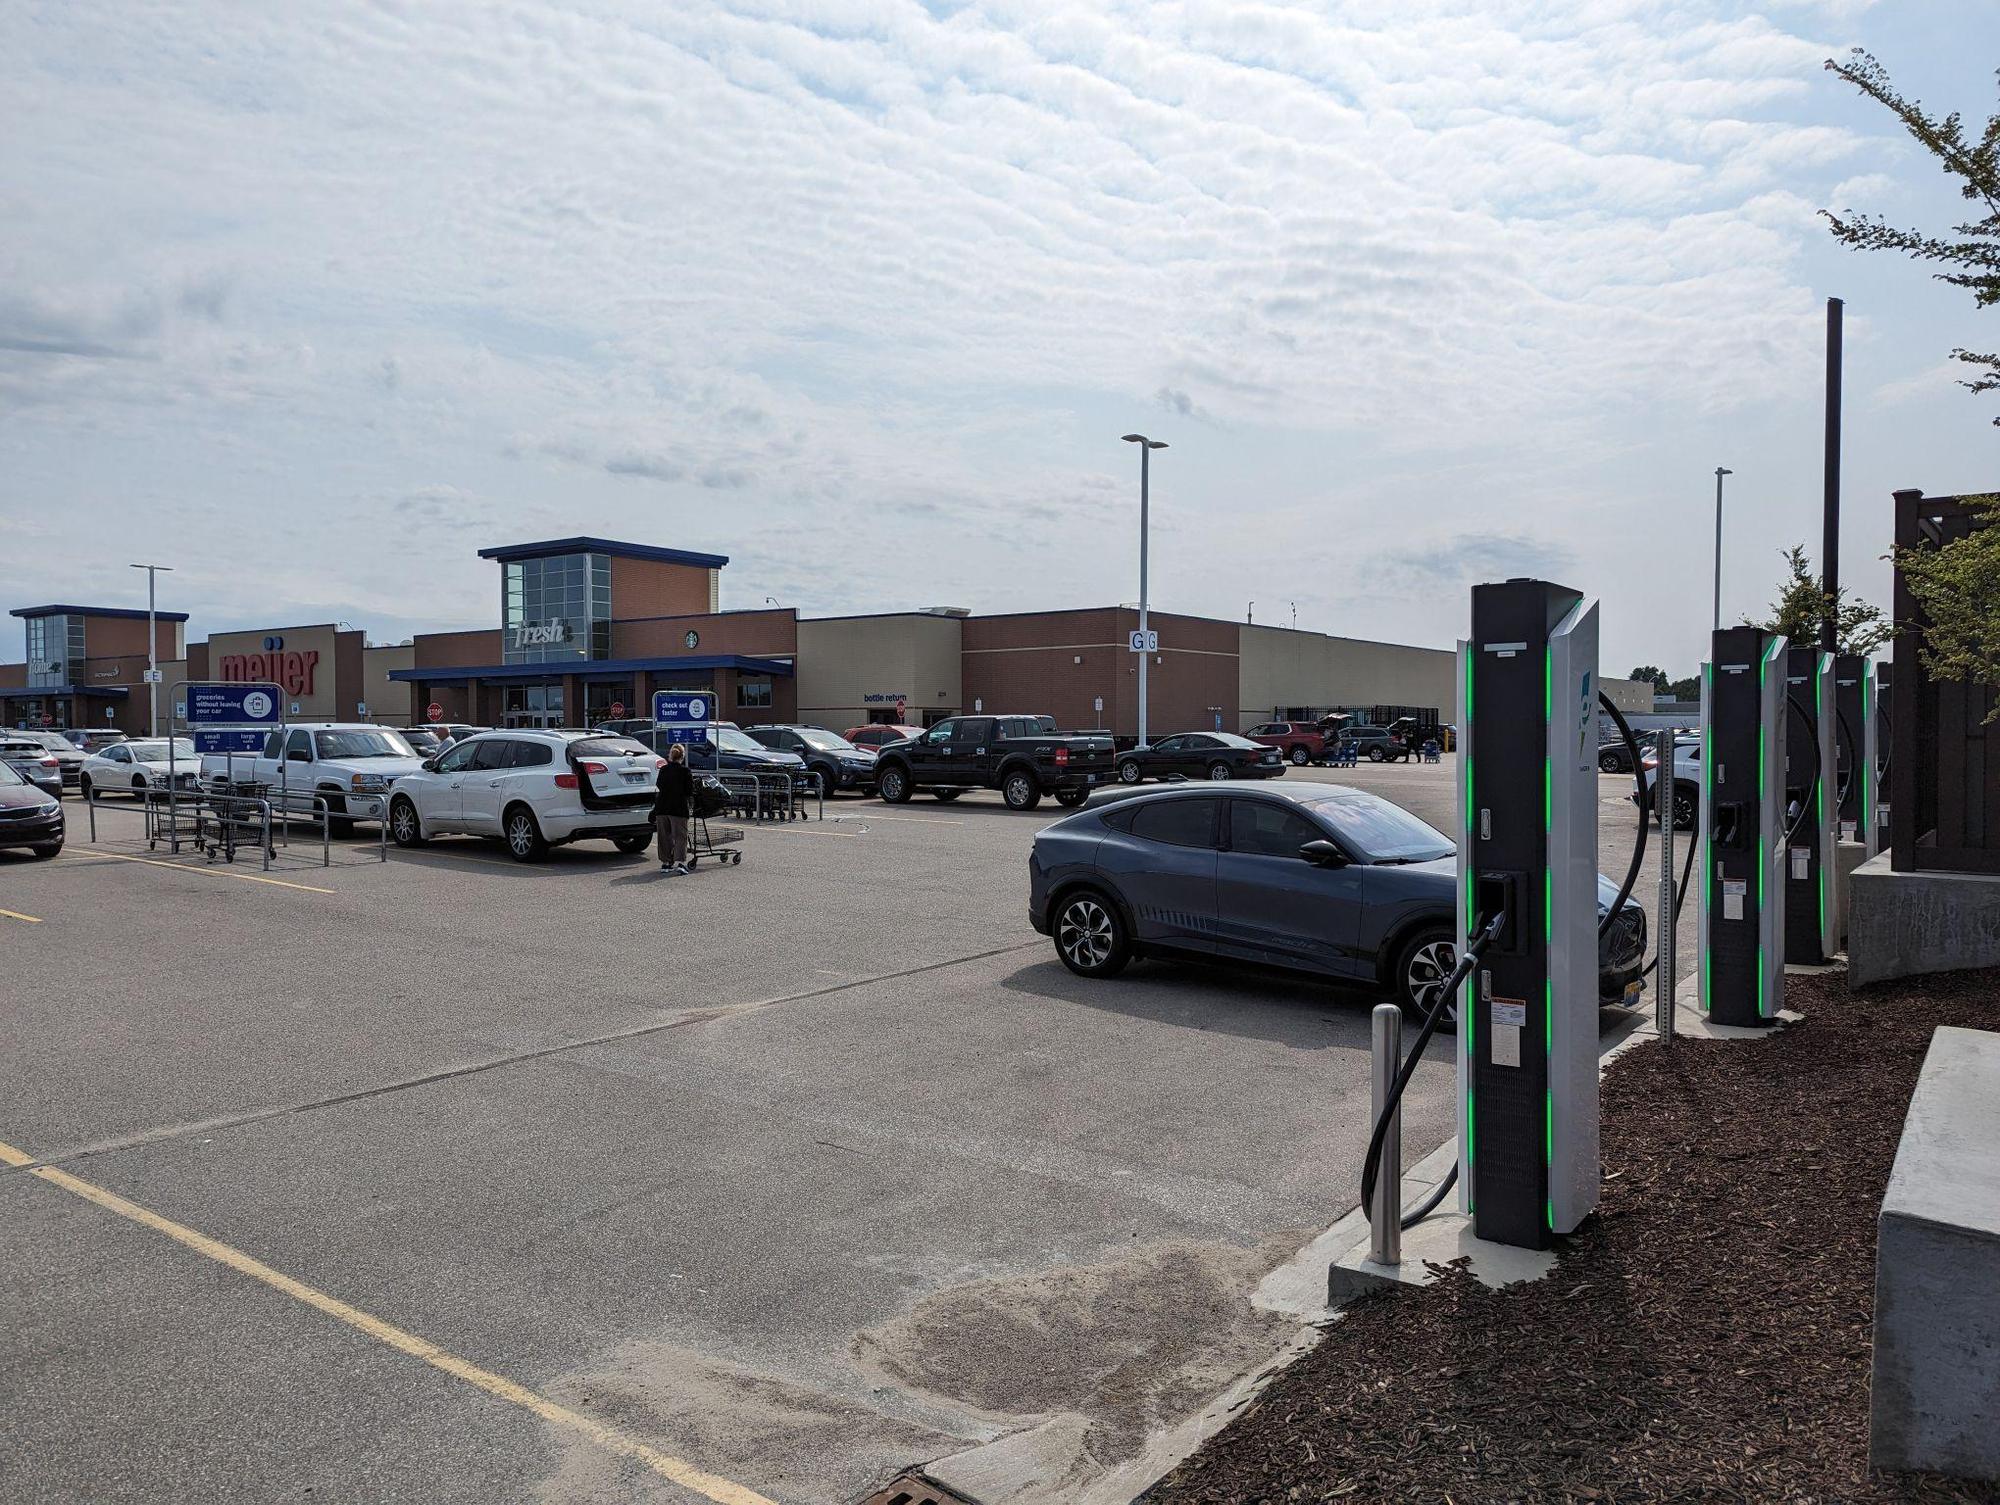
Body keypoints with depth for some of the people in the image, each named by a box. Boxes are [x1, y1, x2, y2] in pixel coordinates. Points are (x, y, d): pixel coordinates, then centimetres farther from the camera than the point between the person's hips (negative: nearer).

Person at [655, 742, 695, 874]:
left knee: (664, 836, 13)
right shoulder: (685, 771, -7)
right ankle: (680, 862, -17)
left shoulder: (663, 769, 5)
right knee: (680, 835, -2)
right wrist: (690, 800, 14)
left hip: (662, 807, 4)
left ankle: (665, 863, 15)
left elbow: (659, 786, 16)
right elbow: (690, 791, -4)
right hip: (678, 808, -4)